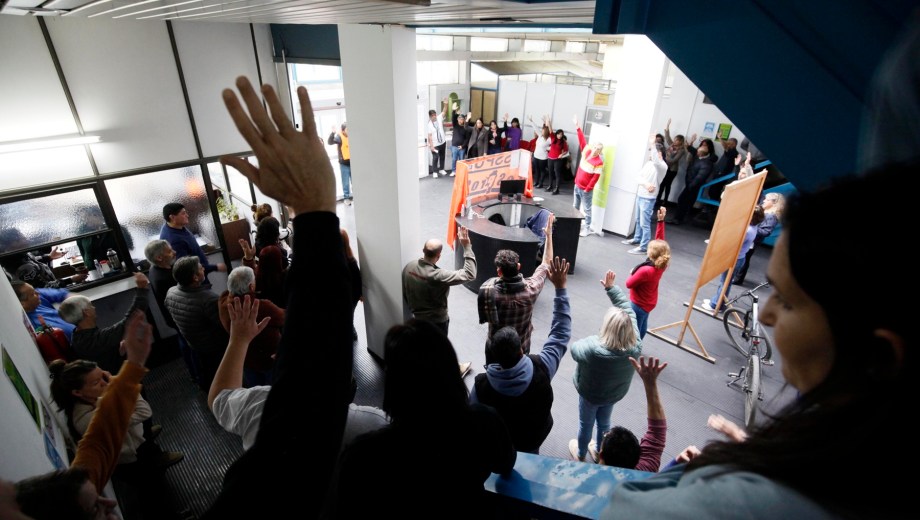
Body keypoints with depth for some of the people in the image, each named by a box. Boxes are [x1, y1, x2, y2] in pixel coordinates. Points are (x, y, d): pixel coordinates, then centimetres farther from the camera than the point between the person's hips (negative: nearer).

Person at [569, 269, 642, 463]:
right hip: (615, 394, 4)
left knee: (585, 423, 24)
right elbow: (628, 310, -20)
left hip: (590, 394, -3)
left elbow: (575, 349, -18)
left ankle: (580, 454, 50)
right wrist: (611, 288, -14)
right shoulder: (635, 346, -28)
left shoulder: (593, 348, -41)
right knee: (604, 423, 29)